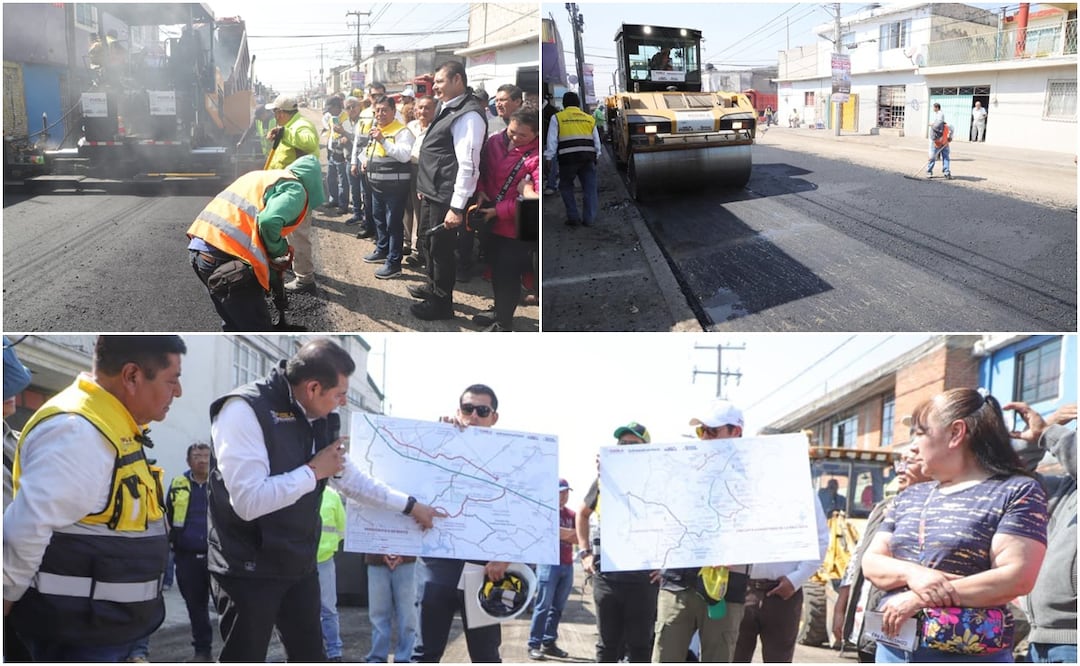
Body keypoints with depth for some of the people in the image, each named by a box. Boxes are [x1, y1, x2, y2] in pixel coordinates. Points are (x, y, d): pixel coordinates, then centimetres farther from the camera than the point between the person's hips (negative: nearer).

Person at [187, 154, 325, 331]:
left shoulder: (264, 177, 30)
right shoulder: (295, 189, 2)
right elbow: (269, 222, -17)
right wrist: (280, 251, 1)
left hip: (200, 246, 9)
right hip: (226, 255, -9)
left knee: (235, 326, 24)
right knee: (258, 331, 3)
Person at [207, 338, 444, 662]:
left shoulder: (322, 421, 3)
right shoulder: (245, 411, -22)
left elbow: (351, 478, 18)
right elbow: (248, 502, -31)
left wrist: (410, 505, 21)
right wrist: (314, 471, -21)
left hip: (299, 565, 8)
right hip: (249, 570, -7)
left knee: (310, 655, 16)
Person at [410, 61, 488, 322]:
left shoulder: (468, 114, -20)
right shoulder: (449, 109, 13)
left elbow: (468, 165, -24)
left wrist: (457, 207, -25)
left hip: (446, 198, -10)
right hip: (433, 194, 10)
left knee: (441, 249, 2)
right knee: (431, 242, 24)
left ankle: (441, 304, 17)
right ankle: (432, 288, 42)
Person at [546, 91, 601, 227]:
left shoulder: (557, 118, 6)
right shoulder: (589, 118, 17)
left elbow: (552, 141, -1)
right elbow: (597, 141, 19)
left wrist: (548, 158, 2)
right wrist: (597, 157, 28)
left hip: (568, 158, -3)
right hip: (587, 157, 3)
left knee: (566, 187, 13)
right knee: (589, 188, 10)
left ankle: (573, 217, 7)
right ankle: (589, 218, 6)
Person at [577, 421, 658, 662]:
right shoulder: (604, 481, 6)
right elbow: (582, 514, 22)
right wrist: (585, 552, 12)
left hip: (643, 578, -2)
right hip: (606, 576, 3)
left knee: (640, 646, 6)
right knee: (607, 645, 11)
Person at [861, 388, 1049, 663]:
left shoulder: (1018, 492, -3)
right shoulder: (910, 497, 16)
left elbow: (1017, 577, -15)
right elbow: (871, 561, 11)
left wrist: (921, 599, -16)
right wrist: (911, 572, -13)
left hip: (970, 658, -6)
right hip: (894, 649, 6)